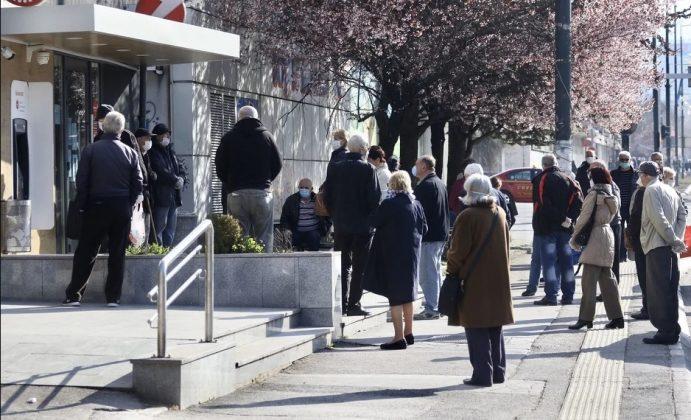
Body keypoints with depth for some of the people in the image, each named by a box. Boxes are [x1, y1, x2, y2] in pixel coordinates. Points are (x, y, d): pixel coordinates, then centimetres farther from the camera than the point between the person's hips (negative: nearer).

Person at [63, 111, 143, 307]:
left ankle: (73, 295, 6)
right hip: (122, 209, 1)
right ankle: (113, 297, 6)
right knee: (117, 254, 6)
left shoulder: (90, 150, -4)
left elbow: (81, 181, -4)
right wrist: (129, 205, 12)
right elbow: (137, 184, 3)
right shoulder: (130, 153, 2)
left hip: (96, 207, -1)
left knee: (85, 253, 5)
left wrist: (82, 206, 4)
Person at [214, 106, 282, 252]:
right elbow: (278, 165, 7)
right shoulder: (267, 136, 5)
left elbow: (220, 169, 4)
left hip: (236, 194, 0)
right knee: (264, 238, 2)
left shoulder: (228, 138, 4)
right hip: (262, 193, 0)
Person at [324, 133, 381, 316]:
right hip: (362, 225, -4)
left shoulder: (334, 169, 2)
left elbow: (327, 197, 4)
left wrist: (336, 216, 14)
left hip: (340, 225, 4)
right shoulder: (368, 169, -10)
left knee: (343, 265, 12)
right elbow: (375, 198, -12)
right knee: (359, 266, 3)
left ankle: (342, 304, 10)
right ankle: (353, 304, 1)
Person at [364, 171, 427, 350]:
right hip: (412, 253, 7)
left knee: (395, 296, -4)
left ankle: (399, 337, -6)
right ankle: (408, 333, 26)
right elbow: (424, 229, 9)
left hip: (393, 255, -7)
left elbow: (373, 222, -8)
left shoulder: (389, 204, -16)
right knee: (407, 294, 18)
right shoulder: (416, 205, 3)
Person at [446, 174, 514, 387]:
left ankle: (482, 374, -3)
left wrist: (451, 272, 0)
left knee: (477, 329, -2)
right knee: (495, 328, 16)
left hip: (474, 282, -7)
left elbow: (458, 251, -13)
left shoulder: (467, 217, -15)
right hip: (498, 280, 7)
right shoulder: (500, 214, 6)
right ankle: (498, 371, 20)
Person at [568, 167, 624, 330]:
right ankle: (616, 316, 12)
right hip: (608, 234, 8)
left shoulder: (594, 193, -11)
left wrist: (574, 237, -5)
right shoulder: (612, 196, 12)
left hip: (595, 236, -8)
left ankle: (586, 318, -8)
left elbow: (584, 217, -13)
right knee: (607, 278, 12)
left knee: (589, 279, -6)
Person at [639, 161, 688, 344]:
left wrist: (675, 240, -14)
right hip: (670, 248, 8)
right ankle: (672, 329, 17)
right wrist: (677, 239, 4)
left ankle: (665, 332, -8)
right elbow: (682, 215, 14)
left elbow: (658, 219, -19)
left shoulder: (651, 190, -10)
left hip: (657, 247, -8)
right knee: (670, 290, 13)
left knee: (658, 291, -6)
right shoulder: (670, 190, 16)